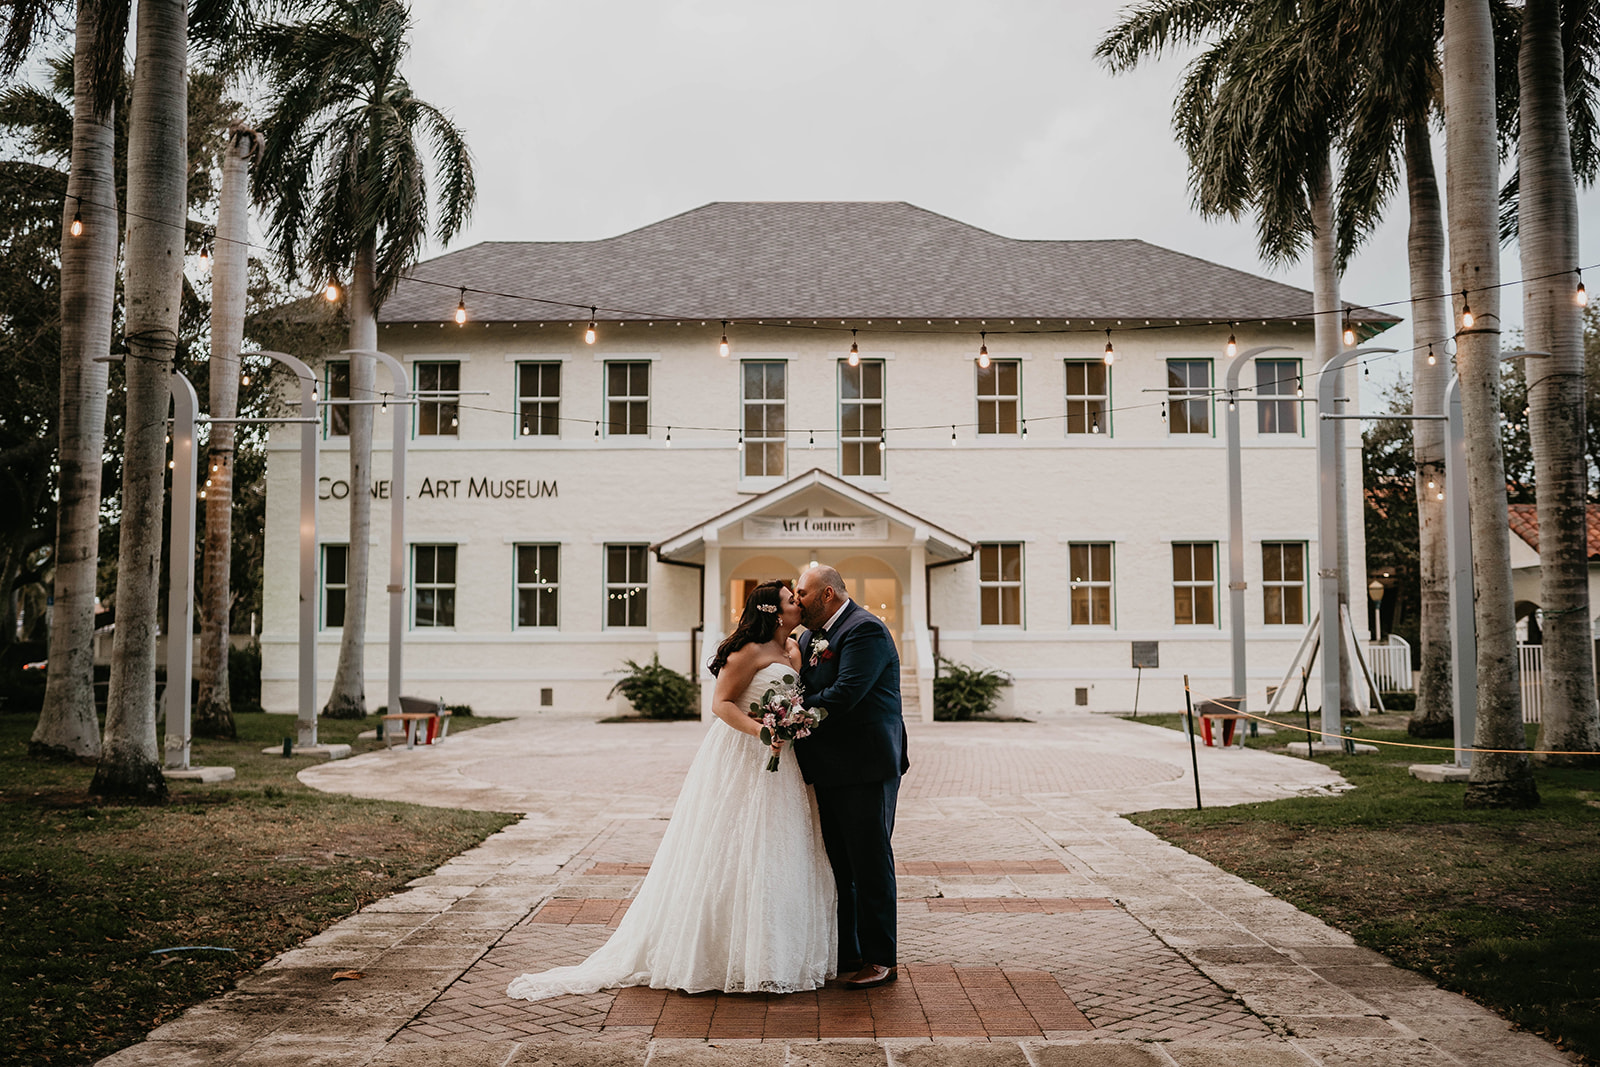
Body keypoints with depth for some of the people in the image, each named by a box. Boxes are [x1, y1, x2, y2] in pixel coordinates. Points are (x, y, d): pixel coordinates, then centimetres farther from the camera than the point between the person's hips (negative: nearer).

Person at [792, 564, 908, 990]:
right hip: (831, 770, 9)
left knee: (870, 864, -1)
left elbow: (844, 694, -23)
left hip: (867, 768, -9)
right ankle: (847, 955, 25)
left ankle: (880, 959, 9)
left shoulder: (865, 629, -14)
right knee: (840, 866, 15)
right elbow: (802, 689, 15)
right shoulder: (810, 637, 15)